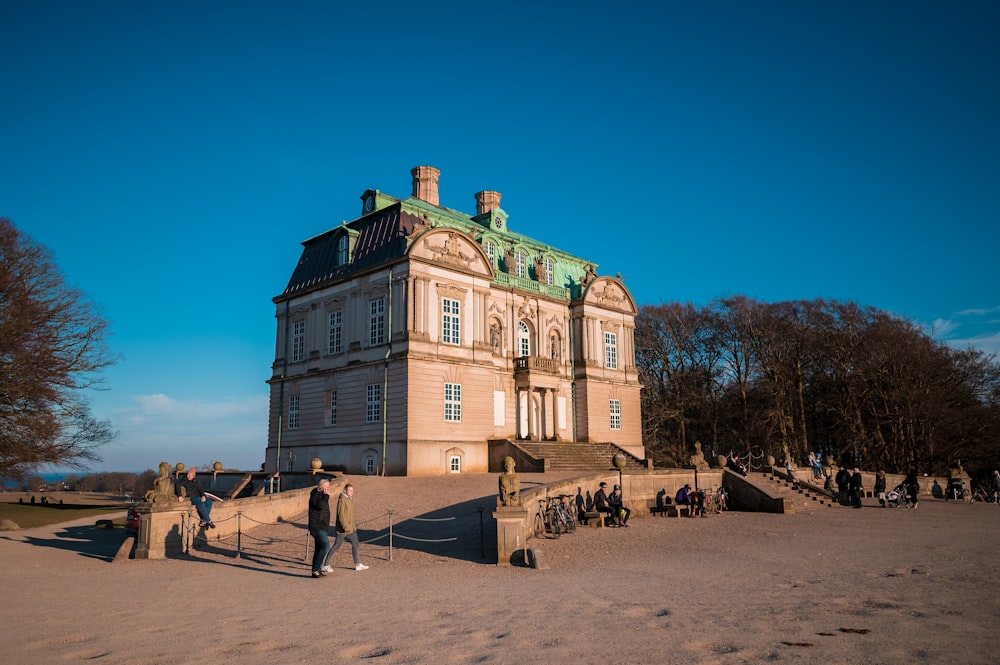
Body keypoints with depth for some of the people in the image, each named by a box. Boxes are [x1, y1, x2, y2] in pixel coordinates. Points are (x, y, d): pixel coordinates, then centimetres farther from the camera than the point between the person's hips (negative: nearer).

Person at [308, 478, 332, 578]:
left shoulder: (321, 496, 17)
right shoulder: (315, 496, -13)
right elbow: (320, 506, -31)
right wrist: (326, 496, -20)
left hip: (321, 527, 10)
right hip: (317, 527, -10)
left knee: (319, 549, 11)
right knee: (326, 545, -18)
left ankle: (316, 570, 17)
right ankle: (316, 569, -14)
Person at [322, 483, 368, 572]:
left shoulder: (350, 499, 11)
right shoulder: (342, 500, -18)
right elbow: (341, 515, -22)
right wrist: (346, 527, -25)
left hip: (350, 528, 9)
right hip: (342, 528, -9)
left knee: (355, 544, 12)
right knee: (336, 546, -2)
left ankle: (358, 564, 21)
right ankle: (325, 565, 8)